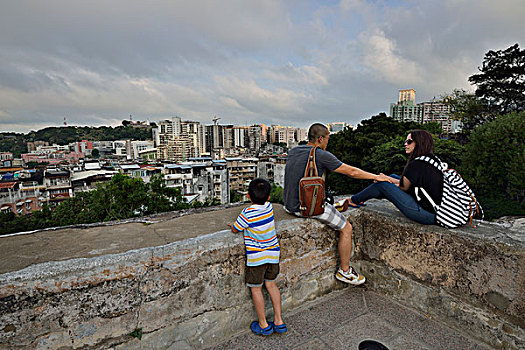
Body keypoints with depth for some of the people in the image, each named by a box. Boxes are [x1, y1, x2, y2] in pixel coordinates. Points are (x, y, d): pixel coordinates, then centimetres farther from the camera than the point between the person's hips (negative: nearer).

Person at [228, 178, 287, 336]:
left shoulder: (247, 214, -22)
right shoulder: (269, 206, -6)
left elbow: (235, 230, -7)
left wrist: (233, 224, 15)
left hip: (256, 256, -5)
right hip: (273, 253, 6)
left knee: (256, 289, 11)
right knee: (271, 285, 18)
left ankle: (263, 325, 25)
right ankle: (279, 321, 26)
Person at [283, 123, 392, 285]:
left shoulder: (293, 151, 7)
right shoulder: (322, 155, -14)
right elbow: (352, 172, -5)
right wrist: (376, 177, 8)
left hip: (289, 203, 9)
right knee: (346, 228, 6)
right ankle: (344, 271, 22)